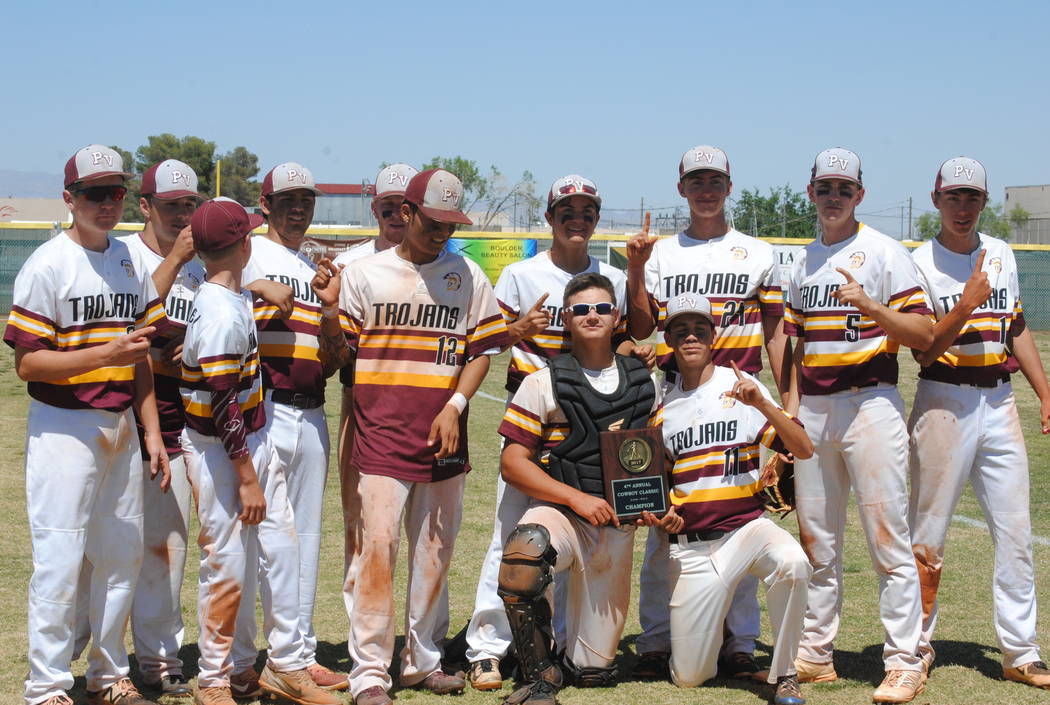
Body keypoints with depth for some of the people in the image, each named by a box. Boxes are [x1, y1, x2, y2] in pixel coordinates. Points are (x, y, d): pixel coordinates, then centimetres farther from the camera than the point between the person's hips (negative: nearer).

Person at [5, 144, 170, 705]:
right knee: (59, 559, -5)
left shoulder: (133, 261, 10)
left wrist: (151, 431, 12)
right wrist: (104, 354, -24)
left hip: (121, 428, 6)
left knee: (123, 554, 12)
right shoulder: (48, 265, -9)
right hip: (63, 428, -6)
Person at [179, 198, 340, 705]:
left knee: (281, 548, 12)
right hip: (220, 451, -9)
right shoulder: (220, 315, -23)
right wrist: (247, 478, -20)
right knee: (228, 567, 1)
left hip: (253, 441, 9)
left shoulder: (236, 297, 7)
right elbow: (223, 403, -23)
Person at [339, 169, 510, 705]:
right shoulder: (364, 274, 5)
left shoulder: (467, 276, 8)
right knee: (377, 546, -9)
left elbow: (483, 349, 7)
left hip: (443, 439, 2)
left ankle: (423, 661, 21)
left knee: (435, 551, 8)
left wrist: (453, 407, -5)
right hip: (380, 437, -2)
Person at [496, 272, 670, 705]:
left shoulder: (644, 383, 11)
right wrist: (576, 498, -17)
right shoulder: (545, 383, -2)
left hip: (618, 525, 3)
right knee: (521, 561, -40)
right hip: (560, 511, -3)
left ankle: (581, 657, 42)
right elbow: (512, 462, -7)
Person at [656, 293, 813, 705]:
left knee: (791, 562, -37)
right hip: (689, 545, 2)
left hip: (745, 527, -1)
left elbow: (803, 450, -5)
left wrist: (762, 405, -19)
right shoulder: (660, 403, 9)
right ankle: (711, 626, 32)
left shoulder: (742, 386, 3)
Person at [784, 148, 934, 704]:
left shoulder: (883, 252, -2)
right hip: (813, 409, 6)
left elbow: (923, 333, -9)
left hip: (869, 403, -6)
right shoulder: (803, 262, 16)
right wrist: (790, 405, 11)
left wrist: (869, 307, -22)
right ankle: (814, 654, 18)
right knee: (815, 540, 10)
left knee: (888, 538, -7)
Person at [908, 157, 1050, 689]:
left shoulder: (1001, 255, 13)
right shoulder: (921, 263, -4)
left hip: (999, 402, 5)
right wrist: (968, 303, -20)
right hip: (944, 402, -5)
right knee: (928, 535, 0)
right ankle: (917, 649, 11)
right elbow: (923, 349, -10)